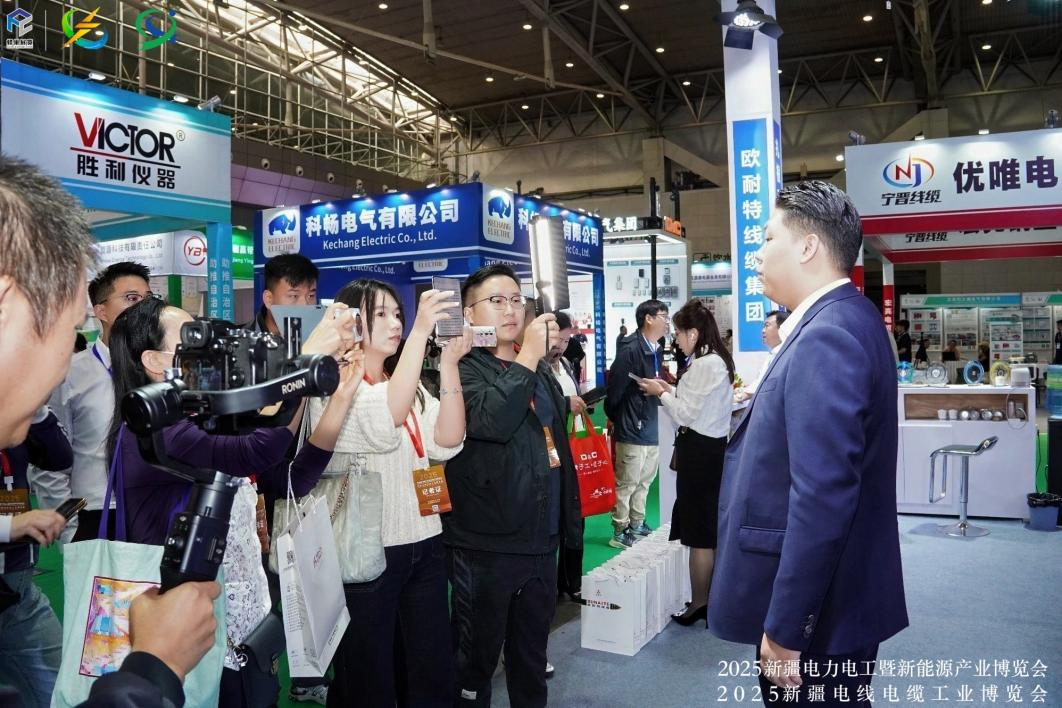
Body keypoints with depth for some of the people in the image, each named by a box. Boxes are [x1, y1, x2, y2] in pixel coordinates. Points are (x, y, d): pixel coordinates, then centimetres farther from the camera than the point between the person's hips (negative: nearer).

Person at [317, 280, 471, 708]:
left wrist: (449, 363, -13)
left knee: (432, 672, 14)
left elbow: (447, 441, -3)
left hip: (423, 545, 6)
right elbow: (386, 419, -27)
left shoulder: (410, 385, 11)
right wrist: (421, 331, -30)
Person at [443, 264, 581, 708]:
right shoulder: (461, 370, -10)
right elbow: (491, 422, -30)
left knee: (532, 654, 21)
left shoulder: (540, 370, 14)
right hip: (485, 546, -7)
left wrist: (570, 518, 19)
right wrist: (527, 357, -24)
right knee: (476, 658, 8)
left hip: (541, 542, 7)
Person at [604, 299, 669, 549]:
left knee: (644, 482, 19)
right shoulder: (631, 351, -18)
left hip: (651, 430, 9)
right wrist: (616, 420, -6)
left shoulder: (655, 351, 9)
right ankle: (620, 532, 13)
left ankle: (637, 524, 32)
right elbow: (614, 388, -16)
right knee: (626, 484, 2)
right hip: (632, 430, -8)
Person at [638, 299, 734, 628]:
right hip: (711, 447, 10)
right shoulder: (717, 360, 12)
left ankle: (699, 604, 13)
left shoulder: (705, 365, -20)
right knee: (711, 528, 18)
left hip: (699, 451, -10)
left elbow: (687, 414, -18)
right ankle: (712, 597, 30)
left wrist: (662, 392, -5)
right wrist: (672, 390, 8)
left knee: (700, 532, 1)